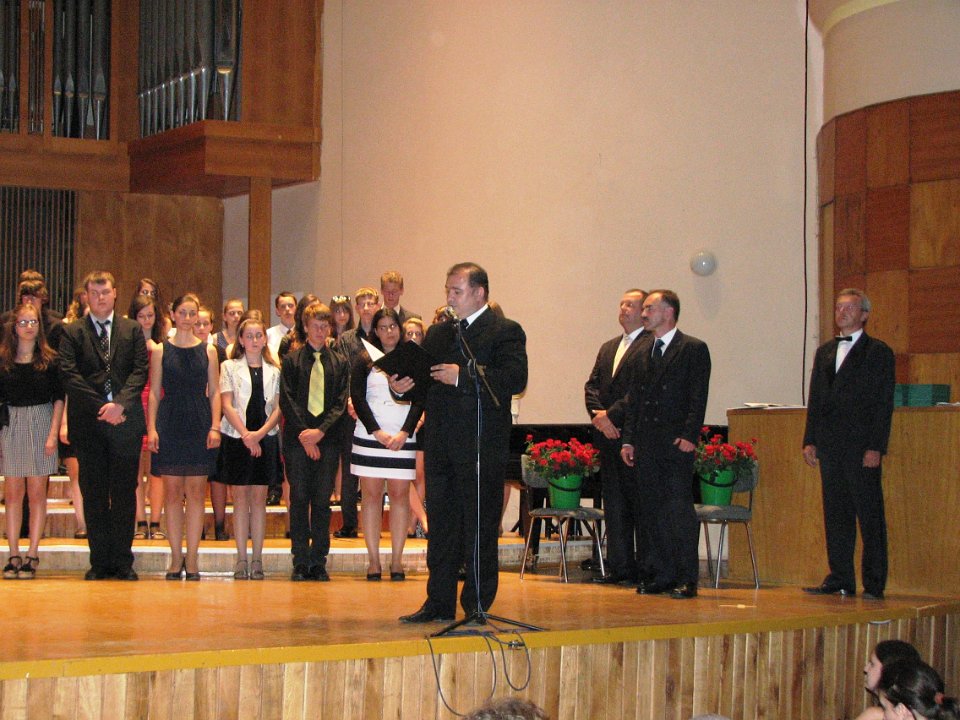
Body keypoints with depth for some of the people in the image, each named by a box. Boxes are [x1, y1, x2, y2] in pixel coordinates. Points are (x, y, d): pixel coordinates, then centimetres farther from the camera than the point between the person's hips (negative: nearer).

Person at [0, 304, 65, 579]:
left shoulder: (49, 359, 1)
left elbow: (58, 399, 1)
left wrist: (53, 433, -7)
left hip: (40, 425, -1)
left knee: (37, 492, 0)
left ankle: (32, 556, 4)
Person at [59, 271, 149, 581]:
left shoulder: (132, 330, 11)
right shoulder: (72, 332, 7)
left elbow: (140, 370, 2)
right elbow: (69, 375, -3)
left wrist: (120, 403, -12)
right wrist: (100, 407, -11)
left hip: (126, 420, 0)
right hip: (88, 424, 0)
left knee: (125, 493, 1)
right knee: (94, 494, 3)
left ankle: (123, 561, 6)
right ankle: (100, 561, 8)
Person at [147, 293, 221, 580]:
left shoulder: (207, 351, 8)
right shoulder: (161, 351, 6)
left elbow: (214, 392, 6)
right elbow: (154, 393, 6)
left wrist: (215, 426, -4)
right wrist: (151, 427, -4)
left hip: (199, 425, 0)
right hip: (170, 424, 0)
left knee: (196, 492, -1)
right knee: (172, 492, 0)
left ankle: (191, 559, 4)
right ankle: (176, 557, 7)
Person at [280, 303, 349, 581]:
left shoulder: (340, 363, 10)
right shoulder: (292, 360, 7)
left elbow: (341, 402, 3)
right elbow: (287, 401, 0)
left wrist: (320, 431, -10)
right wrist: (304, 434, -10)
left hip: (328, 438, 1)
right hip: (297, 439, -1)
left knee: (322, 501, 1)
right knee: (299, 500, 0)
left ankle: (318, 562, 5)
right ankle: (300, 562, 4)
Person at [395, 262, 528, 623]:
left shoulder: (505, 332, -3)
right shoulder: (437, 334, 18)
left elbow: (515, 378, -17)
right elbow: (424, 383, 19)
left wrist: (463, 376, -21)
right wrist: (403, 386, -4)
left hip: (482, 447, -6)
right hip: (440, 445, 6)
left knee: (480, 529, 0)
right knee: (441, 526, 10)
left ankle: (477, 605, 8)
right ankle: (439, 603, 16)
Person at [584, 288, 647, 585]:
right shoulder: (608, 347, 21)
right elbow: (592, 385, 15)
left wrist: (611, 415, -14)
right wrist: (598, 415, -3)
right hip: (608, 437, 8)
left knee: (640, 502, -4)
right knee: (614, 503, 8)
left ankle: (645, 568, 0)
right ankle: (620, 566, 13)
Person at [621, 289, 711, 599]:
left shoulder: (694, 349, -1)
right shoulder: (643, 350, 17)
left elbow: (698, 397, -8)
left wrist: (689, 435, -17)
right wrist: (628, 439, 11)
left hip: (676, 442, -6)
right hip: (646, 445, 6)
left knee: (679, 509, -7)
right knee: (652, 510, 7)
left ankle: (687, 578, -4)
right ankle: (660, 574, 13)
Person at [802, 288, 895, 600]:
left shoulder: (878, 352, -1)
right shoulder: (825, 352, 17)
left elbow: (884, 404, -6)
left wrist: (876, 447, -13)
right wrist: (810, 441, 8)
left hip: (862, 446, -6)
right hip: (830, 446, 6)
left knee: (870, 515, -3)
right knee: (836, 514, 8)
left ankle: (874, 583, 1)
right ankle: (840, 578, 14)